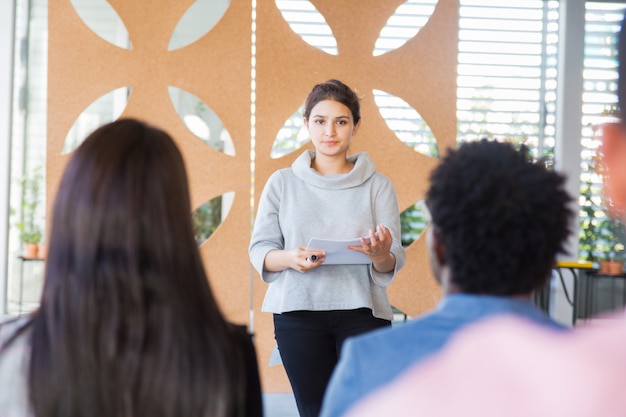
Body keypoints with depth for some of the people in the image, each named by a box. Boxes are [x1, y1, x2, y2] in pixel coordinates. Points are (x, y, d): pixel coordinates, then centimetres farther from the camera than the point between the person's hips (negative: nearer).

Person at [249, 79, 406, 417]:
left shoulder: (377, 186, 8)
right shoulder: (282, 183, 10)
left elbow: (393, 262, 3)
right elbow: (259, 250, 5)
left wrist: (380, 255, -21)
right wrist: (290, 258, -17)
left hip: (361, 310, 0)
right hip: (298, 310, 1)